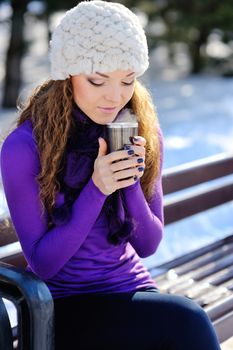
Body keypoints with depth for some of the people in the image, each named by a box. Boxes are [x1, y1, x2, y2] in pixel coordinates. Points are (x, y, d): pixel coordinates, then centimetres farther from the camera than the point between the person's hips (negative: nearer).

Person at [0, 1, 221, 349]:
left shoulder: (144, 133, -3)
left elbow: (148, 245, 1)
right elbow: (42, 263, -13)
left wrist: (131, 181, -18)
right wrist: (96, 189, -25)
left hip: (133, 288, 4)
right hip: (64, 307, -4)